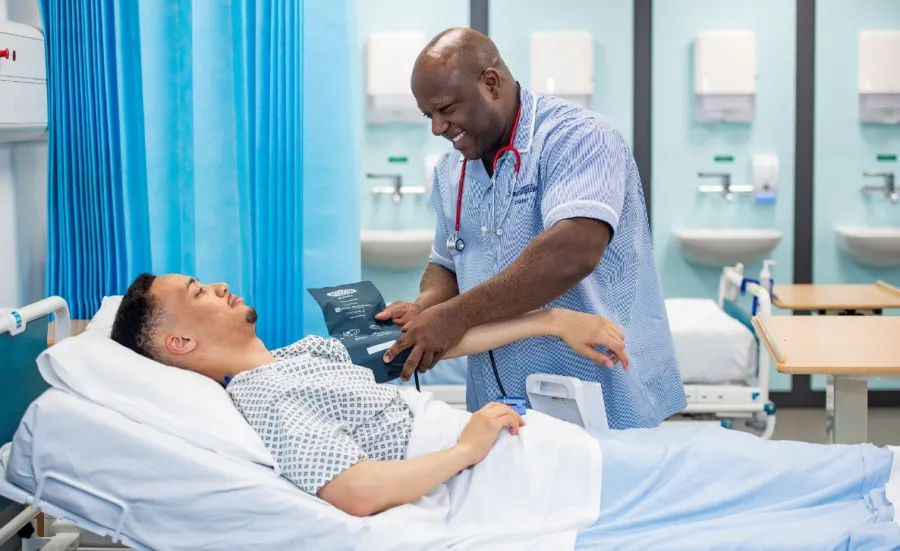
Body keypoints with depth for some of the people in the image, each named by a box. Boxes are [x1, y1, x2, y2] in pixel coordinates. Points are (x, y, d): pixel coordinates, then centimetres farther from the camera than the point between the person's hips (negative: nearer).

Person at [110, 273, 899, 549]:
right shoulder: (260, 399, -13)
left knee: (718, 459, 8)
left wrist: (555, 320, 14)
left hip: (538, 449, 9)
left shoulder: (306, 353, 16)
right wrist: (466, 448, -16)